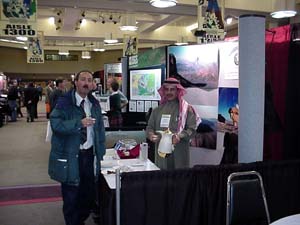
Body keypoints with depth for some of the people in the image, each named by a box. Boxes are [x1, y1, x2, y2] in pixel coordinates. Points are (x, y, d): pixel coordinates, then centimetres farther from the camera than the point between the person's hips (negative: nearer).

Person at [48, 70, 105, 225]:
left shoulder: (94, 104, 9)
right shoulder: (64, 102, -7)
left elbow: (100, 129, 13)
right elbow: (55, 124, -18)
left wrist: (101, 153, 9)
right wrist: (79, 123, -27)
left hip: (89, 154, 5)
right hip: (70, 156, -5)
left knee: (89, 193, 13)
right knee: (71, 195, 6)